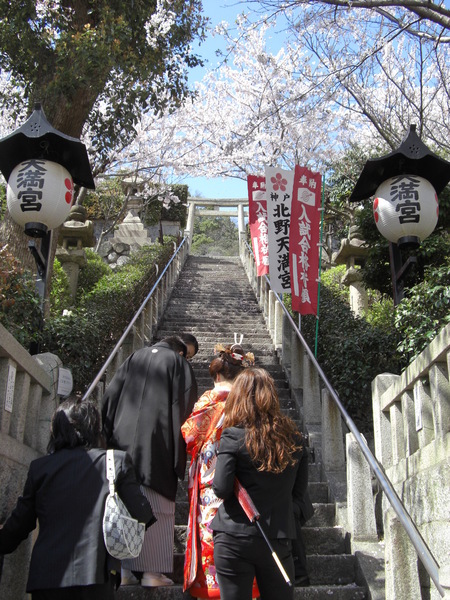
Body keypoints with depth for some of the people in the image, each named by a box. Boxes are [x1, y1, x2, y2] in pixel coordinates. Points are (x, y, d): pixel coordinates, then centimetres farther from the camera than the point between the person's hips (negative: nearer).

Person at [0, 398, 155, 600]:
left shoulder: (39, 467, 3)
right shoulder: (117, 461, -1)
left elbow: (19, 524, 9)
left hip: (45, 579, 2)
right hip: (95, 575, -1)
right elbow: (141, 513, -1)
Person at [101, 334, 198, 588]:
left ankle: (124, 569, 11)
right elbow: (184, 407, -2)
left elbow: (110, 398, 12)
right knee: (156, 509, 0)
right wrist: (179, 455, -2)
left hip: (124, 442, 4)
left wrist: (110, 437, 14)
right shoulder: (178, 363, 8)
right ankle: (152, 571, 0)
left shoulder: (133, 360, 18)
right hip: (157, 443, -4)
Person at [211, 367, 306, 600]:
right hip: (278, 538, 3)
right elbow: (297, 490, 9)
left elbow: (221, 489, -16)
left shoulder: (233, 436, -11)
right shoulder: (292, 435, 1)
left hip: (235, 539, -3)